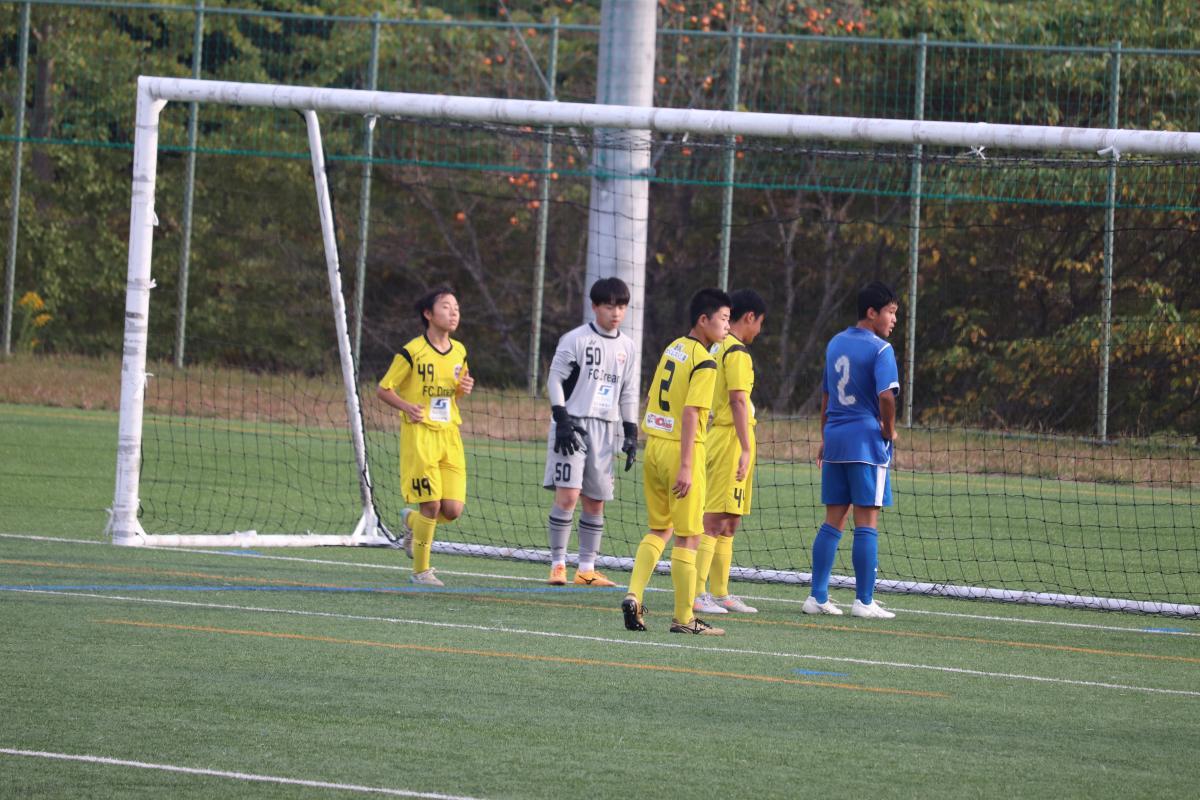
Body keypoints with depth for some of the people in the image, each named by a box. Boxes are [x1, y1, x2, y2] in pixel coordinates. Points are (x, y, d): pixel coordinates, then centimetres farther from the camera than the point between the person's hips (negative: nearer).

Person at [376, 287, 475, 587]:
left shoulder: (459, 352, 11)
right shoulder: (412, 352, -7)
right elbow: (383, 389, -2)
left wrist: (464, 388, 2)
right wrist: (406, 406, -20)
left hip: (449, 435, 6)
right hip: (419, 435, -6)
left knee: (453, 510, -3)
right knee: (432, 505, -10)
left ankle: (412, 521, 30)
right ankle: (421, 571, 5)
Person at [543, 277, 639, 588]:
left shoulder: (626, 346, 12)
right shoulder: (575, 339, -4)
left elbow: (628, 393, 19)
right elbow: (555, 379, -5)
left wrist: (631, 434, 14)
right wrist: (561, 420, -13)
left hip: (605, 430, 5)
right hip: (573, 425, -5)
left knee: (596, 501, 5)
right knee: (568, 494, -14)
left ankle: (586, 568, 10)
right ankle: (558, 565, -8)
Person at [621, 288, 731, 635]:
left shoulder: (673, 348, 11)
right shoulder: (704, 363, -13)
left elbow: (651, 400, 17)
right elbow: (690, 414, -20)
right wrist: (686, 467, -21)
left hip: (654, 446, 8)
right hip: (681, 450, -8)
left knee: (659, 529, 17)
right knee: (688, 537, 0)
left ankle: (634, 595, 3)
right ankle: (684, 618, 4)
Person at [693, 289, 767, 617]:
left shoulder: (718, 348, 16)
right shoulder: (737, 352, -12)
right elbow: (738, 401, -18)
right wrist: (746, 449, -20)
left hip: (716, 437, 10)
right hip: (731, 440, -10)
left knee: (729, 522, 14)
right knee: (715, 520, -11)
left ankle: (720, 594, 18)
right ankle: (695, 595, -13)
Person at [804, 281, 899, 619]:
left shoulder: (835, 344, 13)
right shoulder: (879, 349, -10)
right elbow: (885, 395, -23)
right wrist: (889, 430, -7)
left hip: (835, 438, 7)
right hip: (867, 440, -7)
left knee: (834, 519, 10)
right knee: (866, 522, -3)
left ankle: (818, 597, 8)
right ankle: (864, 601, -2)